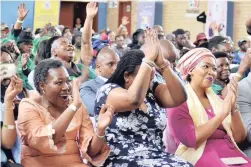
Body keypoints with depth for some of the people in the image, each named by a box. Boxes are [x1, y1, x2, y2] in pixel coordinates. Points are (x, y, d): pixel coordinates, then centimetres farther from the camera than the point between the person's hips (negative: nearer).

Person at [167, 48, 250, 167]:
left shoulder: (216, 99, 19)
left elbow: (239, 137, 11)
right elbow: (190, 139, -14)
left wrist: (233, 107, -4)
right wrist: (222, 113, -13)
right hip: (200, 155, -5)